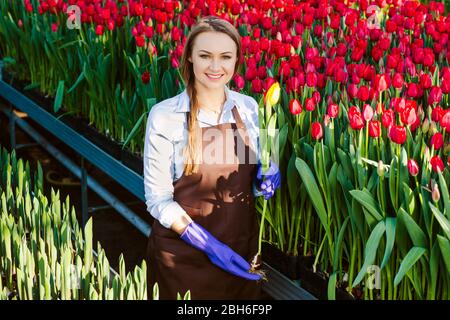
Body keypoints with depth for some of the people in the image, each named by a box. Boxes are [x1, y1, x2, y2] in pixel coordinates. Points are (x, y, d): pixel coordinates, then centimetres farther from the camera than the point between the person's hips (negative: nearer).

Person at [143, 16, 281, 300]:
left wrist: (265, 179, -10)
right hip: (184, 251, -4)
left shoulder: (248, 107, -2)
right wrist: (208, 243, -21)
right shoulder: (165, 116, -14)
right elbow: (158, 200, -12)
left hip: (242, 244, 4)